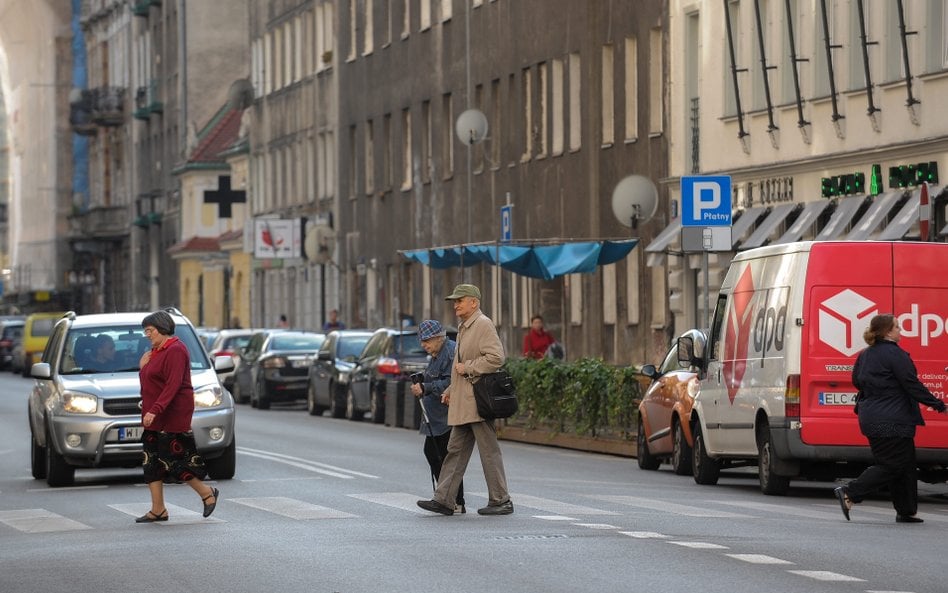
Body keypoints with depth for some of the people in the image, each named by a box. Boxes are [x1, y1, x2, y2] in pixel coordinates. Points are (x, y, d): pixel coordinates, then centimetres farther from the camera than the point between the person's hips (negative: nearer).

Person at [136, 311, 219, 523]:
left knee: (174, 459, -8)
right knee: (152, 461, 6)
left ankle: (207, 493, 8)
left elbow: (173, 385, -24)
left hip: (173, 416, -10)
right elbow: (147, 381, 25)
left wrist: (155, 410, -31)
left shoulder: (175, 350, -15)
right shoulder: (156, 351, 17)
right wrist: (143, 367, 4)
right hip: (155, 417, 10)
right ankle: (158, 510, 8)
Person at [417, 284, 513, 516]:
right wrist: (451, 390, 22)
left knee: (489, 451, -4)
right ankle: (444, 499, 8)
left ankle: (501, 501, 2)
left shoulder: (483, 325, -11)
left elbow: (496, 358, -22)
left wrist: (467, 367, -15)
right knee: (456, 451, 8)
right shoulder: (464, 327, 20)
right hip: (462, 403, 10)